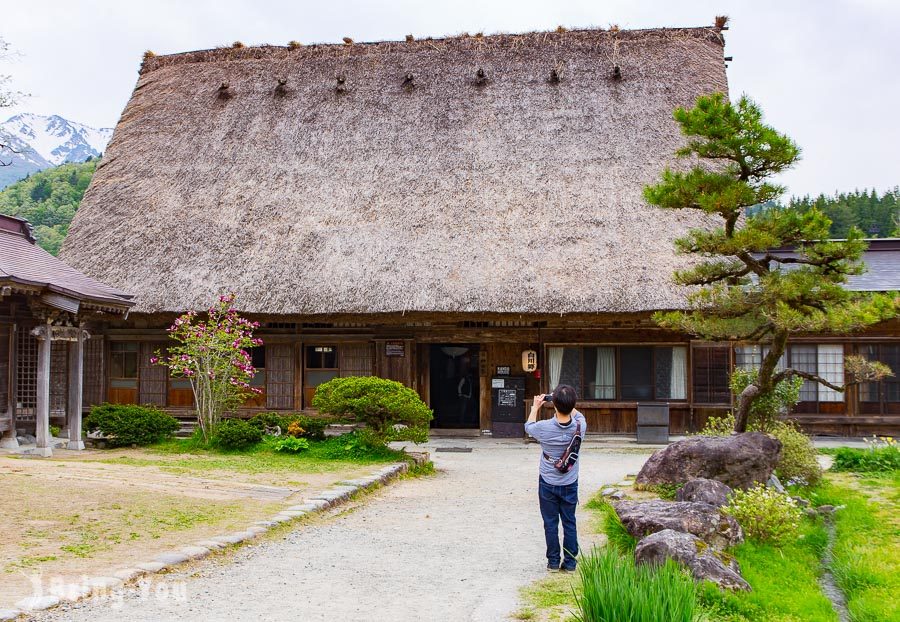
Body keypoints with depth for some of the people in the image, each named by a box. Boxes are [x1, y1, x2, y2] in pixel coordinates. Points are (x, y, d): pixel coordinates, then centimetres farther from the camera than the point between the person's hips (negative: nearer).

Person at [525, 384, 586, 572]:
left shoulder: (544, 428, -23)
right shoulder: (579, 427, -17)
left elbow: (528, 426, 3)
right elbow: (579, 416, 10)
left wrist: (535, 407, 17)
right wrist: (568, 404, 15)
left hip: (548, 483, -2)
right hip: (570, 484, 2)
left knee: (551, 523, 9)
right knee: (569, 523, 12)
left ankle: (553, 562, 15)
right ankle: (570, 562, 16)